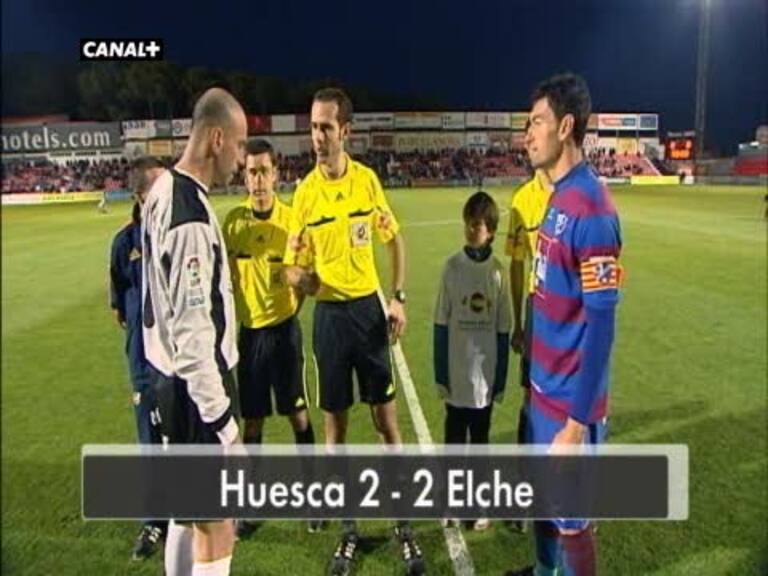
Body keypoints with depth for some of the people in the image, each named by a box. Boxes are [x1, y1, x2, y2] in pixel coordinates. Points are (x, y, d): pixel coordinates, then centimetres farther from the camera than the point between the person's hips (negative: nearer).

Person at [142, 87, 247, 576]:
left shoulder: (163, 191, 6)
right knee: (217, 528, 4)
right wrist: (222, 419, -19)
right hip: (196, 384, -10)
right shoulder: (191, 218, -24)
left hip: (169, 377, 10)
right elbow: (192, 332, -25)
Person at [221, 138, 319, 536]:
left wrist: (296, 294, -15)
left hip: (285, 329, -1)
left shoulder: (291, 219, -8)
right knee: (252, 421, 11)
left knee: (299, 414, 7)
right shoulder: (232, 221, -4)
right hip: (250, 332, 2)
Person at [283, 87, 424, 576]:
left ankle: (404, 525, 22)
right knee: (335, 423, 8)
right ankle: (348, 528, 25)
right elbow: (296, 263, 1)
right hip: (330, 314, 0)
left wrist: (399, 298, -1)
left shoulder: (368, 180, -2)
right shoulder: (305, 192, -3)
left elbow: (395, 240, 8)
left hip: (370, 308, 0)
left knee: (387, 418, 6)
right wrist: (298, 276, -23)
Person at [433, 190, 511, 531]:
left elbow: (503, 330, 0)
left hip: (485, 373, 0)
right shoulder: (452, 266, -4)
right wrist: (440, 374, -4)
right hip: (456, 372, 0)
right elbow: (441, 325, -2)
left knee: (481, 438, 14)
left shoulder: (498, 271, -4)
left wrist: (501, 379, 0)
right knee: (454, 436, 12)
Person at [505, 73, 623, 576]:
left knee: (571, 519, 10)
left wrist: (578, 420, -19)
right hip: (544, 388, 8)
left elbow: (600, 324, -22)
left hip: (569, 402, -8)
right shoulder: (558, 196, 6)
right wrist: (535, 378, 17)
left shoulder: (591, 208, -21)